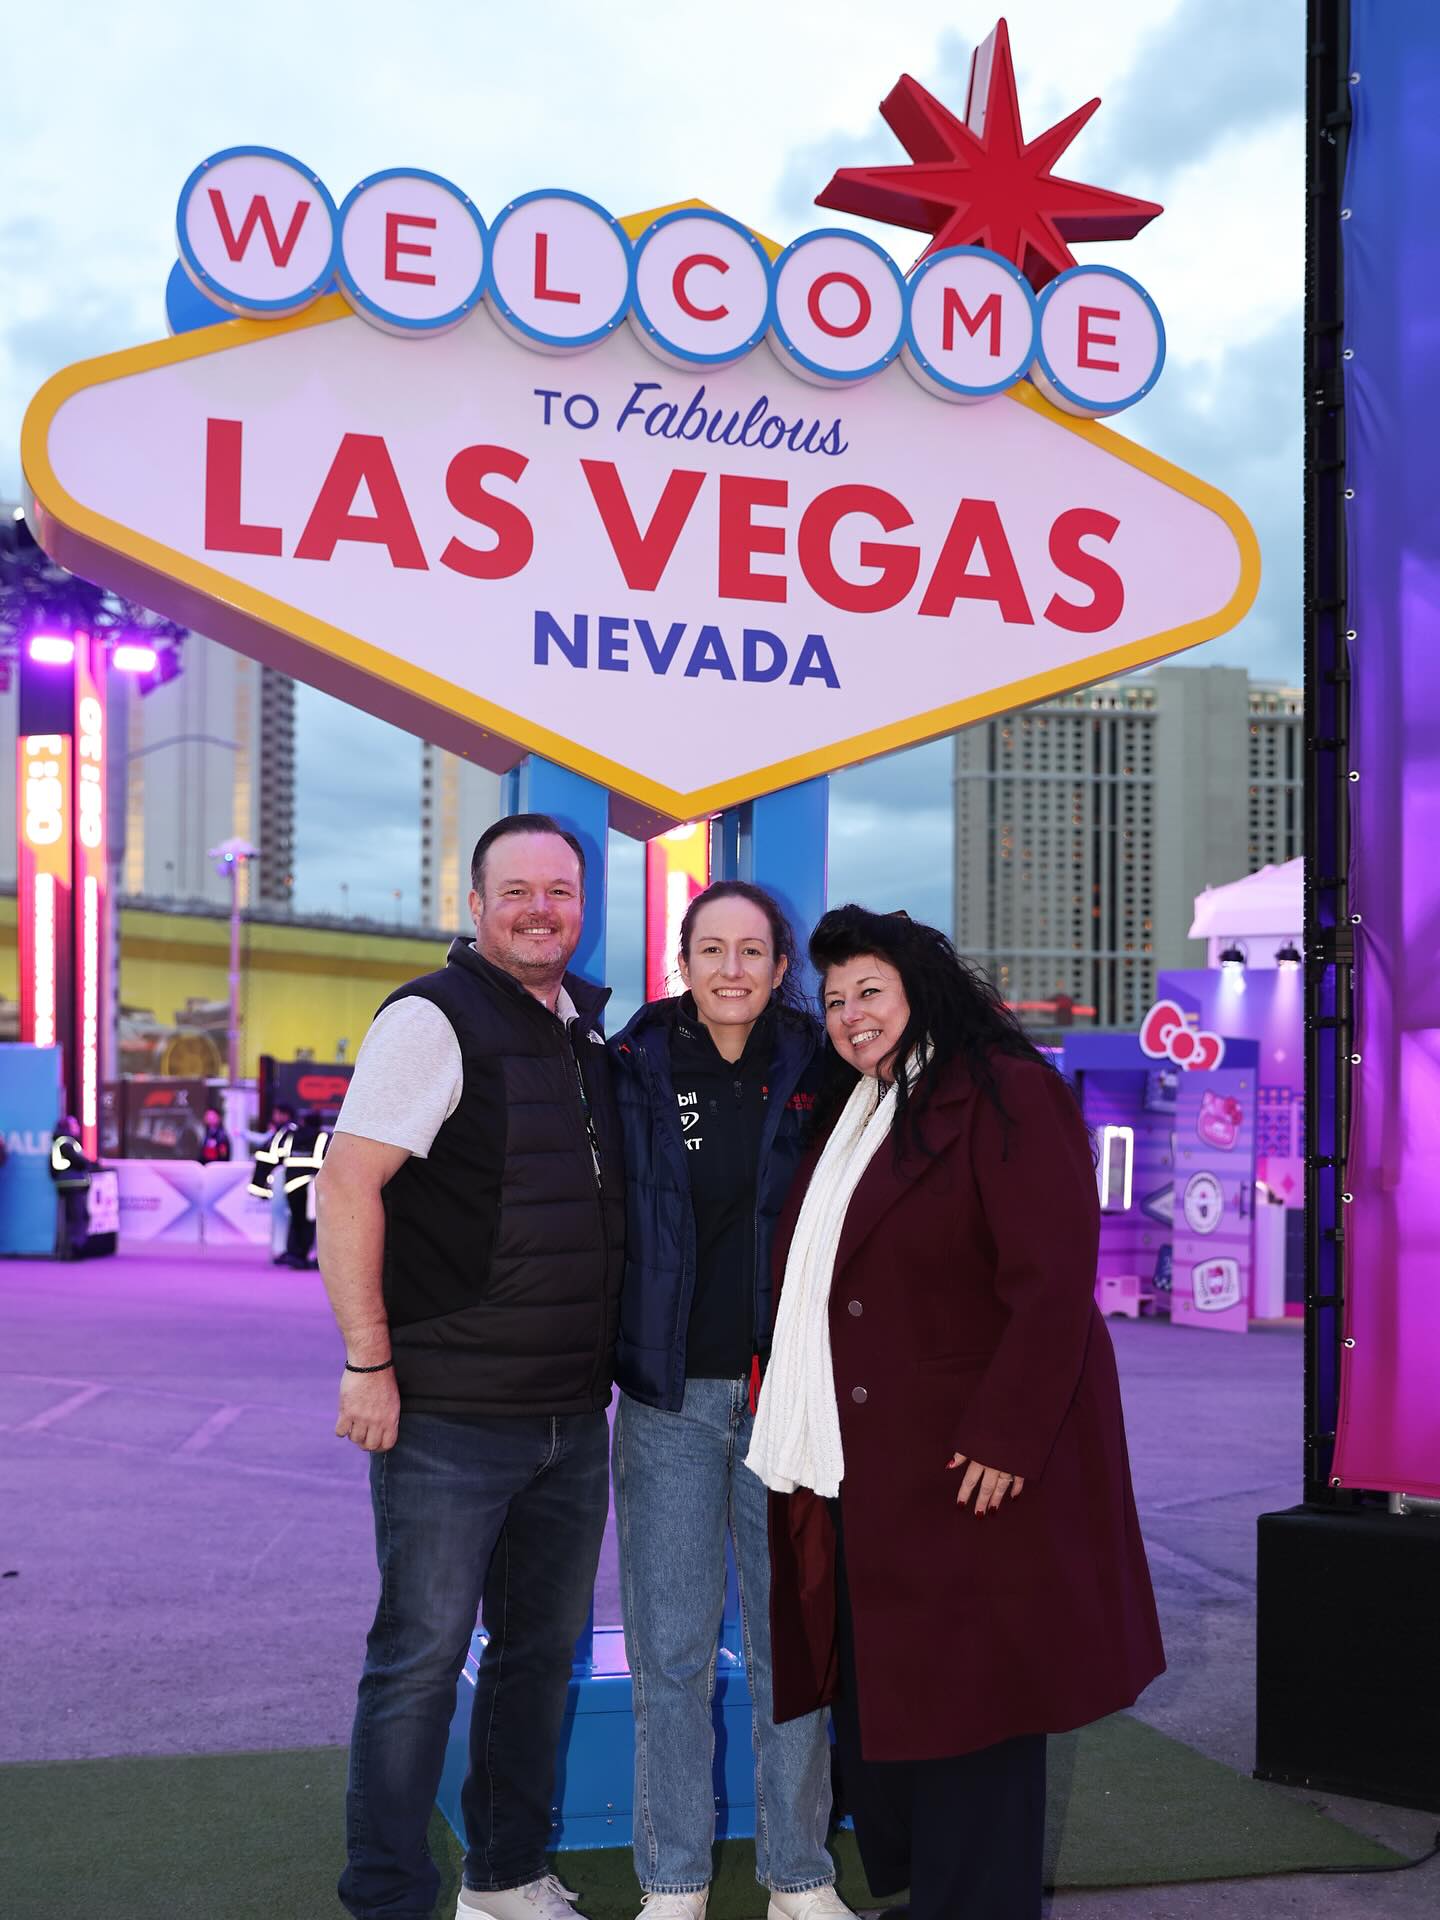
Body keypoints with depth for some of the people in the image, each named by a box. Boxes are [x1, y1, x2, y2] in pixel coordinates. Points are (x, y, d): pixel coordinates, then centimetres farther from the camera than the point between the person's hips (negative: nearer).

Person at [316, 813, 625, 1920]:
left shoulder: (590, 1030, 12)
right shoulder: (435, 1019, -11)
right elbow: (348, 1186, -16)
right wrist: (370, 1364, -18)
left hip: (572, 1415, 7)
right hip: (450, 1414, -7)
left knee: (545, 1650, 16)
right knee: (422, 1657, 0)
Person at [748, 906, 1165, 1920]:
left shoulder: (1003, 1095, -10)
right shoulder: (848, 1113, 17)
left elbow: (1053, 1282, -17)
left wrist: (1005, 1438, -21)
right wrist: (806, 1439, 14)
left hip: (972, 1465, -8)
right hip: (862, 1474, 8)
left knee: (967, 1705, 1)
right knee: (874, 1701, 13)